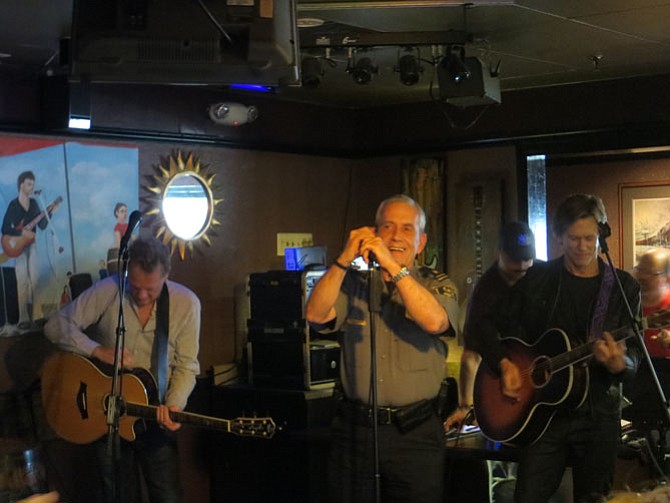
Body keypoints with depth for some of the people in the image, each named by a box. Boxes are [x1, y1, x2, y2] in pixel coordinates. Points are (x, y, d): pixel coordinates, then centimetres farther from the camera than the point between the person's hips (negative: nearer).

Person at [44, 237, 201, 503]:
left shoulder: (186, 303, -11)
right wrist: (99, 351, -23)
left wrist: (174, 405, -24)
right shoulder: (107, 291, -13)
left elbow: (186, 366, -8)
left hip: (154, 415, 0)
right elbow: (56, 325, -11)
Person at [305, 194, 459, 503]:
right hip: (354, 428, 1)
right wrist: (346, 258, -17)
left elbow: (434, 321, -18)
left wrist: (392, 266, -23)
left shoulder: (438, 286, 4)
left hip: (416, 431, -1)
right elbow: (316, 315, -10)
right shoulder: (353, 284, 8)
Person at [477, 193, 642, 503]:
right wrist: (505, 364, -8)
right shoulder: (537, 279, 5)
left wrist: (619, 363, -24)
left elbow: (633, 356, -2)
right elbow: (492, 329, 10)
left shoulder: (623, 287, 4)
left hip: (598, 413, 0)